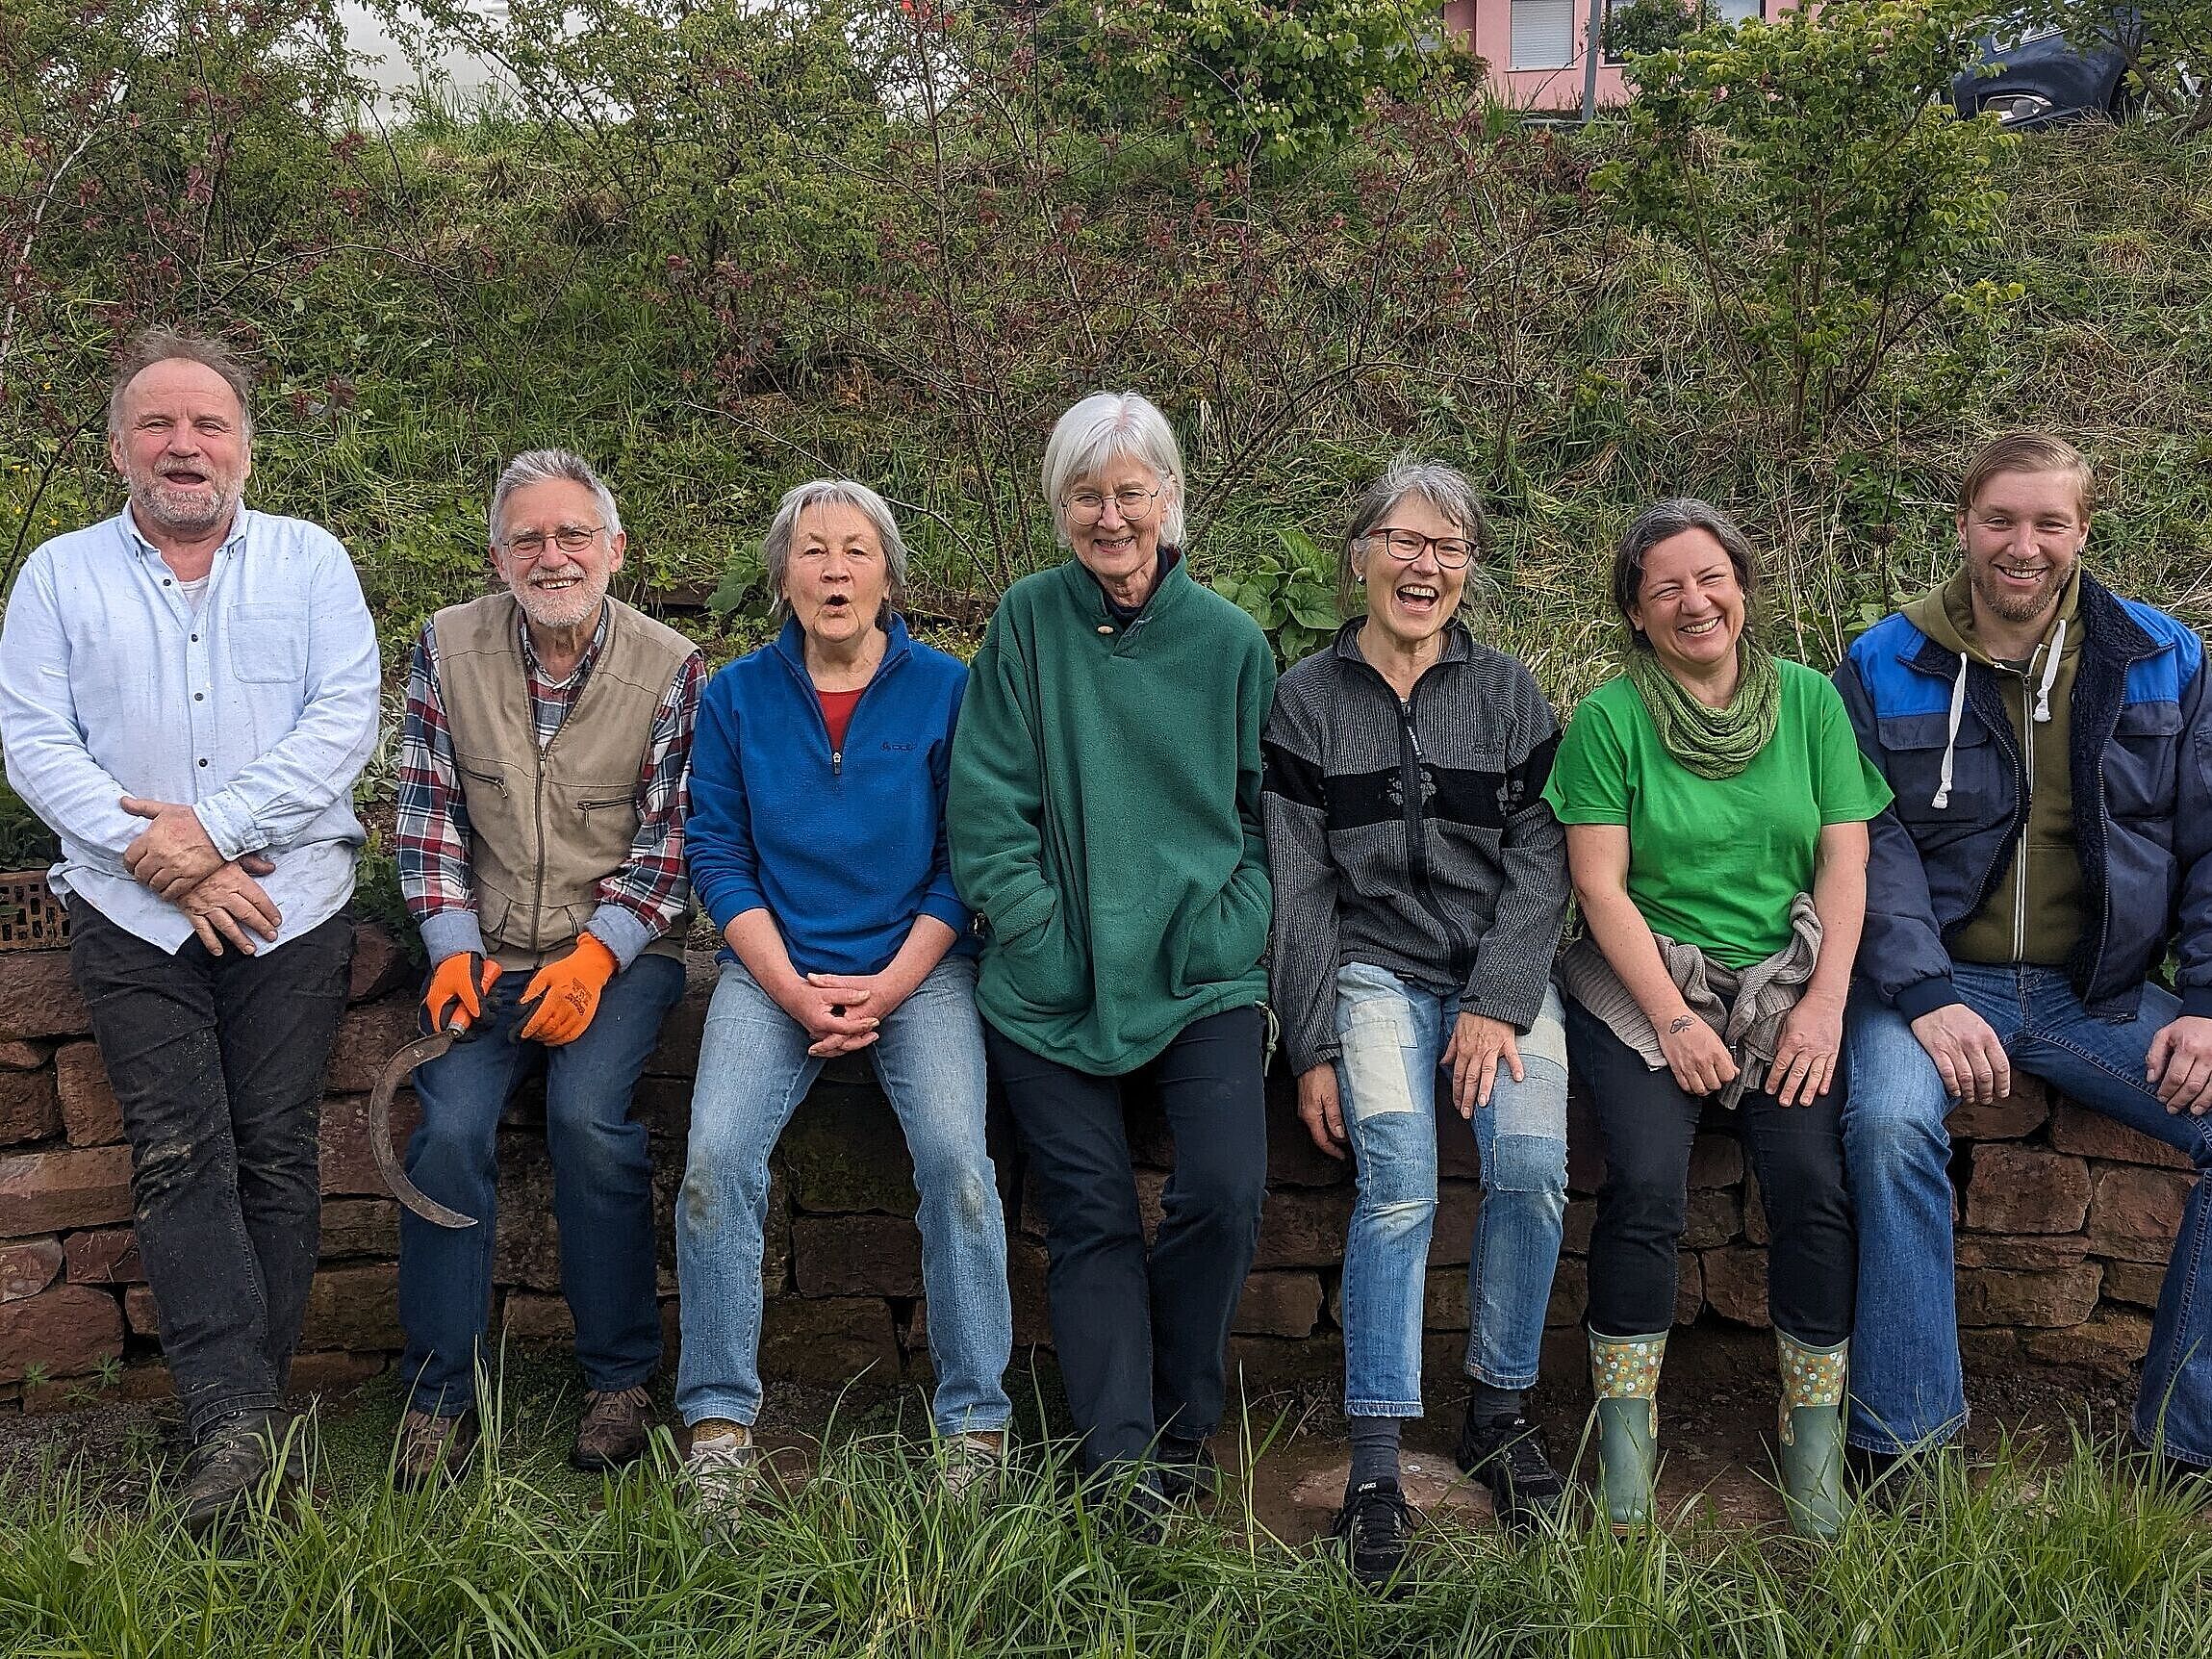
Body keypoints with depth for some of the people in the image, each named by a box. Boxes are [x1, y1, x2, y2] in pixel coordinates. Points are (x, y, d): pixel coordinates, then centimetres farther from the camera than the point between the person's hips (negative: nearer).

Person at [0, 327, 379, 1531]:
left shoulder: (309, 560, 11)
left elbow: (344, 719, -1)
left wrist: (211, 826, -12)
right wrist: (162, 862, -11)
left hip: (289, 903, 0)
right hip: (131, 917, 0)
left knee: (276, 1152, -3)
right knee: (179, 1155, -10)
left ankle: (241, 1417, 5)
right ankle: (240, 1422, -13)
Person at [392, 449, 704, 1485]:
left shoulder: (669, 669, -5)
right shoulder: (448, 649, 1)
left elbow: (669, 843, -6)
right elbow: (428, 815, 4)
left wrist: (595, 956, -17)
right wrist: (454, 949, -7)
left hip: (620, 950, -2)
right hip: (489, 952, 2)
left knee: (587, 1115, -25)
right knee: (449, 1127, -20)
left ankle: (620, 1377, -6)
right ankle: (438, 1393, -4)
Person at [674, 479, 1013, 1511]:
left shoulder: (945, 689, 3)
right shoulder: (736, 697, 7)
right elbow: (718, 854, 4)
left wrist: (886, 988, -9)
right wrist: (796, 989, -9)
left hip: (918, 967, -1)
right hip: (776, 968, 1)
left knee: (955, 1153, -24)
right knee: (716, 1154, -22)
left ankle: (976, 1420, -11)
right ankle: (718, 1422, -9)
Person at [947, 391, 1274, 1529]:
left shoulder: (1230, 642, 7)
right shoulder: (1029, 621, 3)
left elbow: (1270, 815, 12)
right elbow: (987, 809, 0)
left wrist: (1226, 936, -2)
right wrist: (1049, 940, -8)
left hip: (1202, 976, 1)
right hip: (1052, 988, 0)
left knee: (1226, 1193, -14)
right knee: (1090, 1218, -2)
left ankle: (1182, 1425, 9)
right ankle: (1118, 1457, 9)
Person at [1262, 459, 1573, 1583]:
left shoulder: (1509, 692, 10)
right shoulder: (1307, 698, 6)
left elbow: (1539, 864, 3)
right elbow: (1297, 884, 2)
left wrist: (1498, 1004, -10)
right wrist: (1313, 1046, -7)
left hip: (1502, 970, 2)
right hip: (1374, 972, -1)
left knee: (1531, 1163, -24)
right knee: (1398, 1181, -25)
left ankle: (1497, 1409, -3)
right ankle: (1374, 1466, -19)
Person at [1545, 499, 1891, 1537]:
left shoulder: (1809, 702, 8)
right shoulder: (1609, 719, -1)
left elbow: (1845, 864, 5)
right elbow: (1600, 885, -5)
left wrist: (1826, 1002, -8)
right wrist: (1675, 1021, -13)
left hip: (1785, 980, 2)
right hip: (1643, 983, -2)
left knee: (1813, 1180, -21)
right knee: (1647, 1182, -24)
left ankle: (1814, 1437, -3)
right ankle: (1625, 1432, -7)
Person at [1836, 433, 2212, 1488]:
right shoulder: (1885, 668, 1)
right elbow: (1867, 846, -8)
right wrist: (1925, 997, -21)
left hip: (2104, 992, 3)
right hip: (1936, 980, -2)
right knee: (1891, 1121, -32)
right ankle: (1904, 1437, -17)